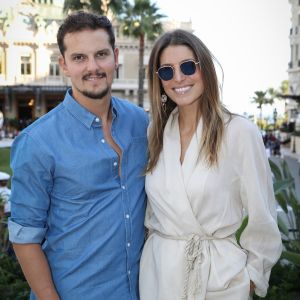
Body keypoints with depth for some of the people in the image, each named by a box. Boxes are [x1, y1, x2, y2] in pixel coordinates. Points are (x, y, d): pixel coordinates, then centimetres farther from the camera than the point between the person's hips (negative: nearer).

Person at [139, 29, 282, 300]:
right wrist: (159, 241, 14)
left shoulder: (241, 132, -14)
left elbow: (261, 214, -7)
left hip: (221, 273, -4)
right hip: (159, 272, 4)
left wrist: (254, 274, 0)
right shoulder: (155, 133, 2)